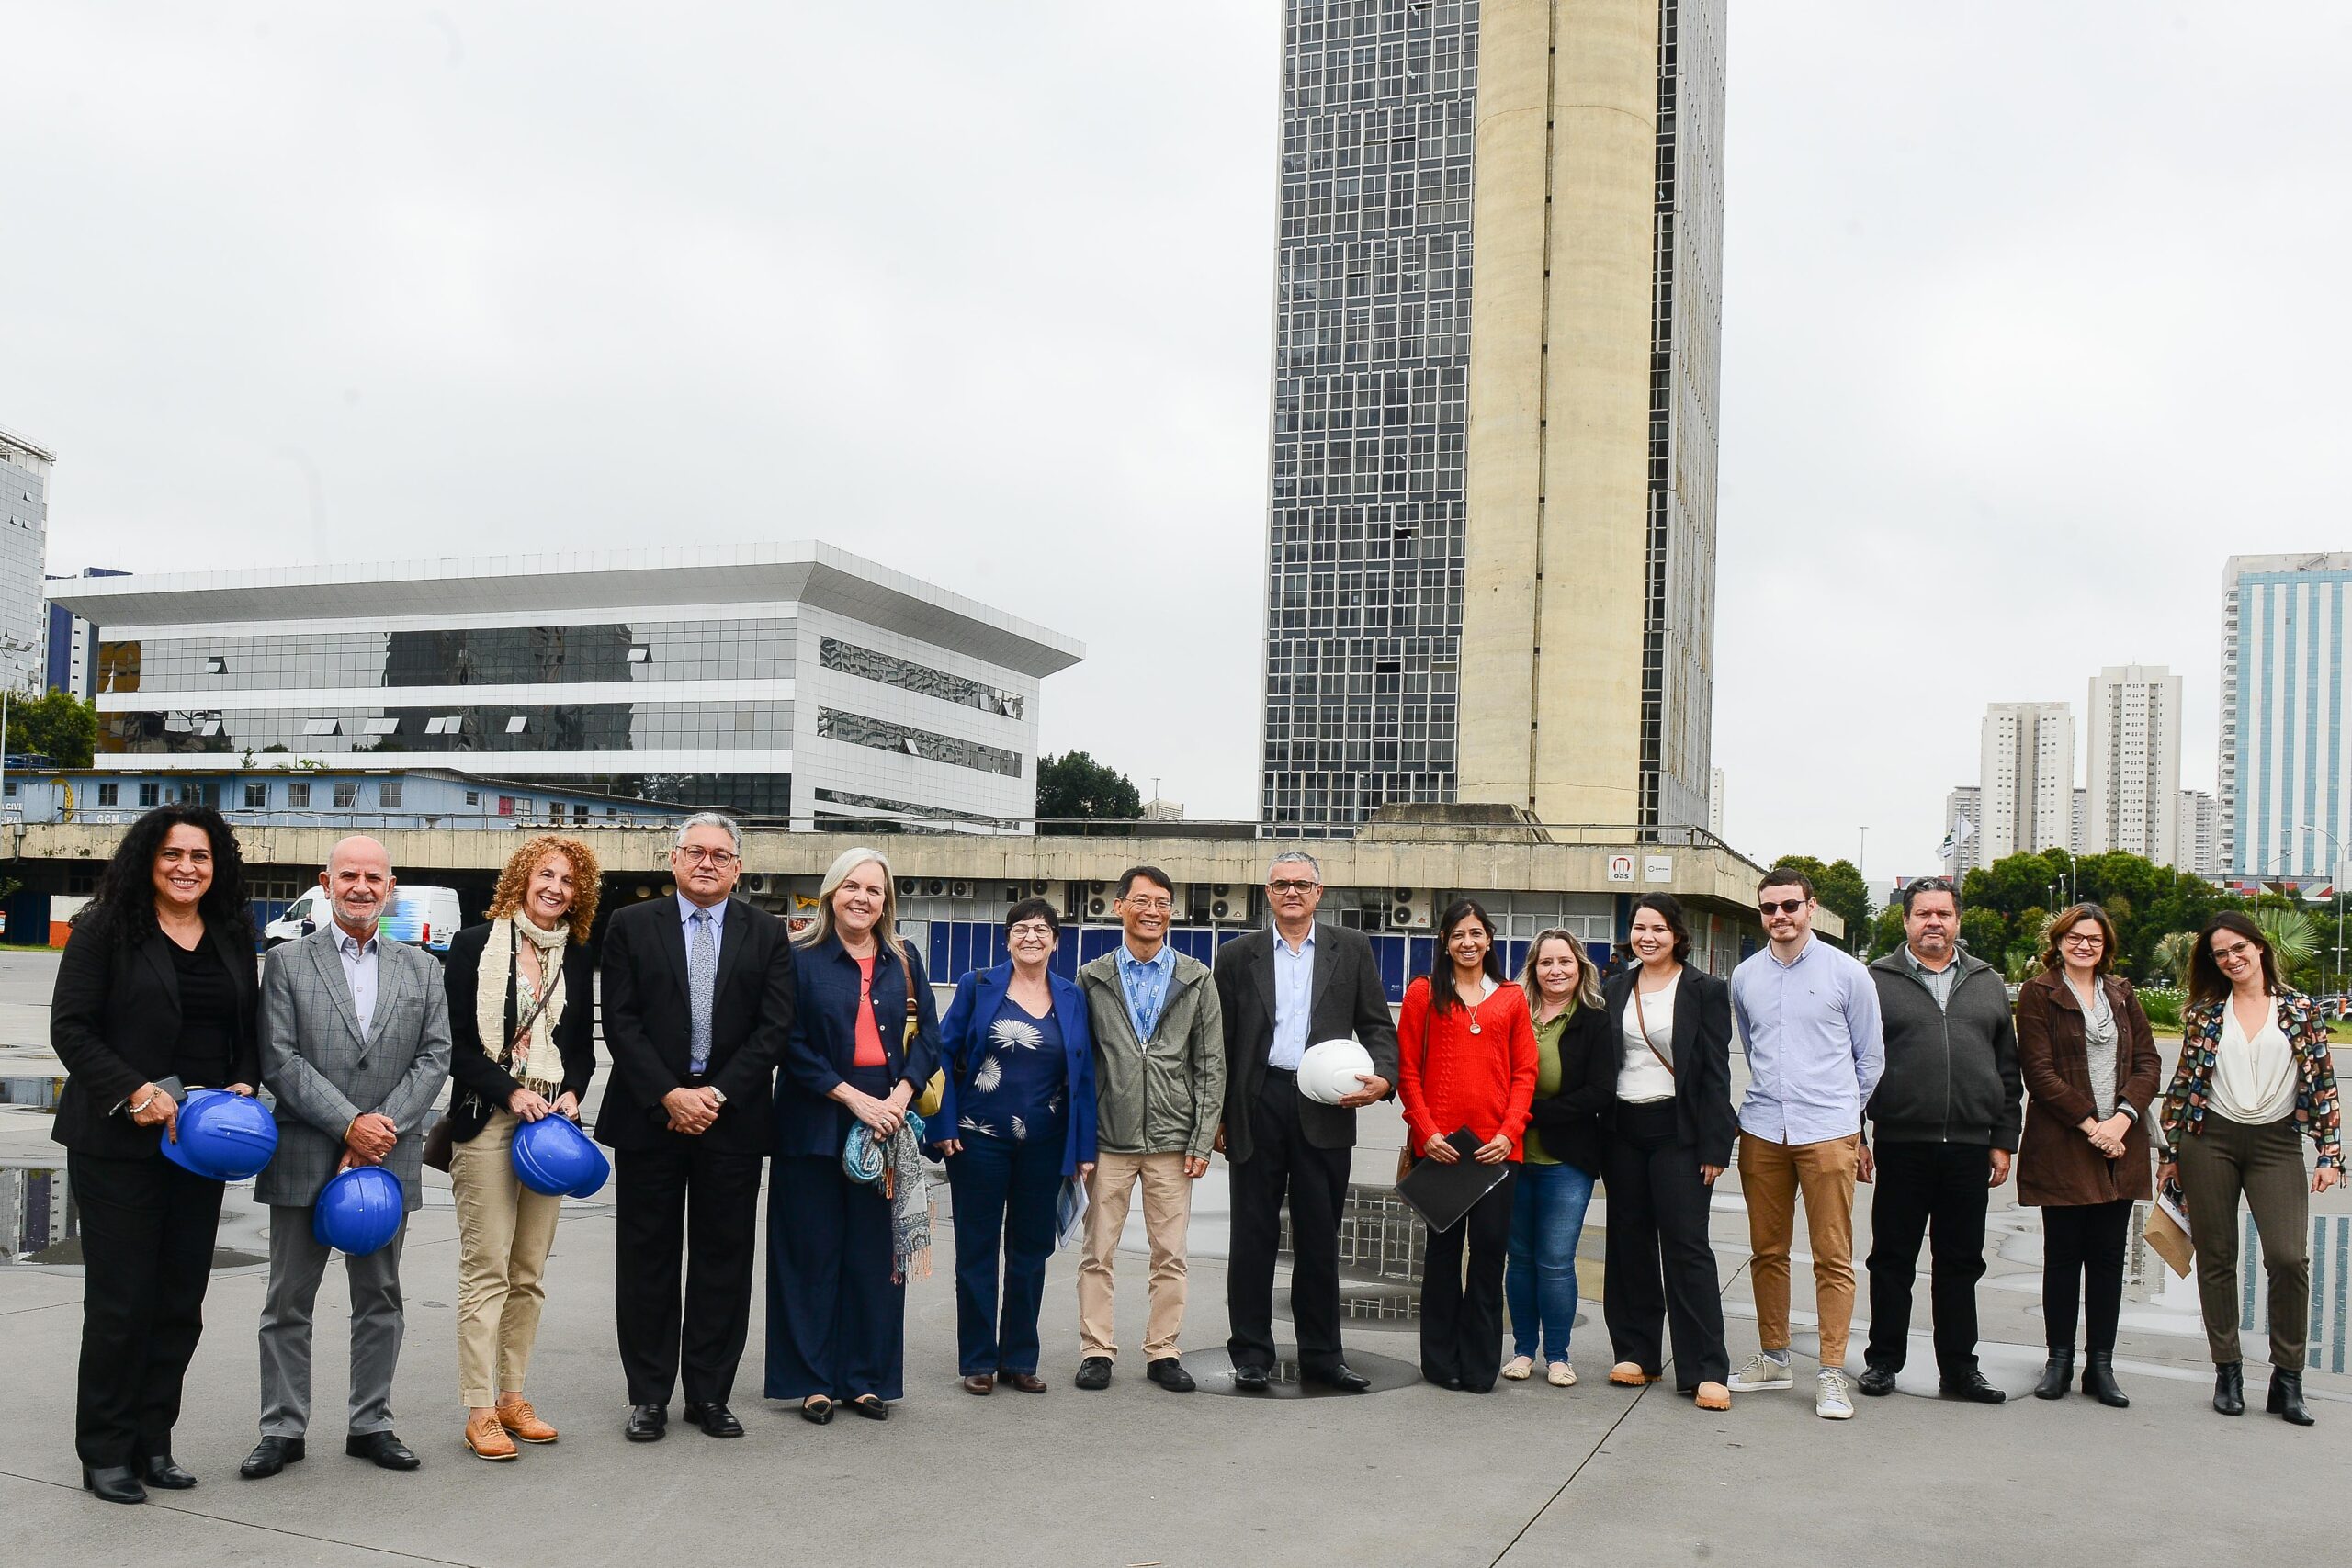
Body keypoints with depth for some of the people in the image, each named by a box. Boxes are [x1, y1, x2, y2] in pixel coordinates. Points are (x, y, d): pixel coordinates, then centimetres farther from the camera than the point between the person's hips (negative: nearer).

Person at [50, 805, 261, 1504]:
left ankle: (153, 1443, 19)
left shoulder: (233, 937, 9)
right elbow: (70, 1028, -8)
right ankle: (105, 1452, 13)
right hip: (118, 1140, -5)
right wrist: (133, 1091, -19)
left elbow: (250, 1027, 16)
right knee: (120, 1297, 0)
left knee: (181, 1301, 8)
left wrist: (244, 1085, -2)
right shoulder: (106, 929, -5)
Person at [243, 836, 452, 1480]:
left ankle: (372, 1423, 20)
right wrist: (349, 1124, -14)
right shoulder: (286, 962, 2)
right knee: (289, 1302, 6)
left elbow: (434, 1057, 2)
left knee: (380, 1299, 10)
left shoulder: (422, 968, 9)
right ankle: (282, 1429, 17)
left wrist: (384, 1130, -10)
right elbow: (279, 1060, -7)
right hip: (303, 1160, -2)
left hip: (388, 1160, 2)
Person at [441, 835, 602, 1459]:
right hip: (487, 1121, -4)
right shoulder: (476, 945, -2)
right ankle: (479, 1411, 0)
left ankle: (512, 1396, 16)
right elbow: (453, 1042, -5)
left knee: (528, 1273, 8)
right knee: (486, 1271, -5)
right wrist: (512, 1092, -13)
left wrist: (572, 1094, -3)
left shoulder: (577, 958, 11)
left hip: (551, 1122, 5)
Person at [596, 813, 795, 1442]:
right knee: (646, 1260, 6)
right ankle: (648, 1397, 16)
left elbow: (774, 1027, -1)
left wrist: (717, 1094, -10)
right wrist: (669, 1096, -12)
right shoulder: (631, 926, 4)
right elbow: (620, 1022, -3)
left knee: (723, 1260, 6)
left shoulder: (767, 934, 5)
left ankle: (709, 1394, 16)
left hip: (732, 1118, 1)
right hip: (648, 1116, 0)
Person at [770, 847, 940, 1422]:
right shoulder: (802, 960, -1)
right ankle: (812, 1380, 12)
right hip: (814, 1126, -3)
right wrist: (851, 1096, -14)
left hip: (886, 1121, 3)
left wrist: (900, 1096, -9)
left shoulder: (904, 961, 9)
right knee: (813, 1254, 3)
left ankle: (867, 1379, 16)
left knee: (875, 1255, 6)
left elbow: (929, 1034, 6)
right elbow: (791, 1044, -7)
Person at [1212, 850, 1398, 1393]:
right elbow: (1221, 1040, 8)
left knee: (1319, 1236, 7)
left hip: (1325, 1105, 0)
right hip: (1258, 1104, 0)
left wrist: (1383, 1077, -12)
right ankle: (1252, 1353, 13)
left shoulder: (1352, 950, 9)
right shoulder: (1238, 955, 8)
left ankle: (1321, 1353, 17)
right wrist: (1215, 1116, 3)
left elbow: (1377, 1024, 8)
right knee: (1254, 1233, 5)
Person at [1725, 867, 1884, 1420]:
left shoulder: (1848, 974, 0)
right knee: (1767, 1251, 10)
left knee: (1833, 1256, -2)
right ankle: (1773, 1357, 22)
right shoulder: (1744, 977, 8)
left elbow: (1870, 1057, 9)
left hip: (1828, 1132, -3)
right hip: (1762, 1131, 4)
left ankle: (1832, 1373, 4)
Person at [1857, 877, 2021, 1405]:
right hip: (1900, 1145, -2)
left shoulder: (1988, 983, 13)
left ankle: (1959, 1367, 18)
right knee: (1892, 1260, 6)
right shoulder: (1878, 981, 3)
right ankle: (1883, 1361, 16)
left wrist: (2003, 1140, 8)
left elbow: (2008, 1069, 14)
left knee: (1961, 1263, 9)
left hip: (1970, 1146, 3)